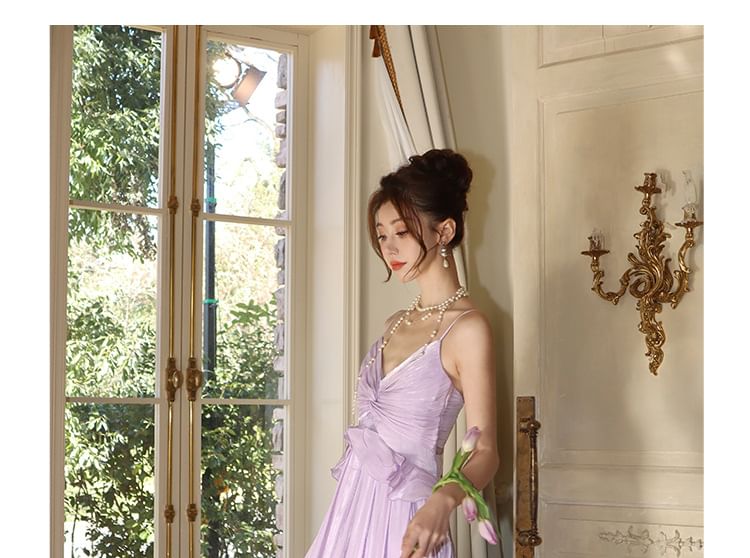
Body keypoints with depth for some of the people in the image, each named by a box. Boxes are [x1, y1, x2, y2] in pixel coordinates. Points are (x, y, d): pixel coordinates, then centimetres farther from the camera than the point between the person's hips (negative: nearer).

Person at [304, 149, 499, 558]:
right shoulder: (397, 324, 10)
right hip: (354, 505, 7)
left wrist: (443, 499, -34)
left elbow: (485, 451, -17)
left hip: (403, 516, -7)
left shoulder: (467, 328, -13)